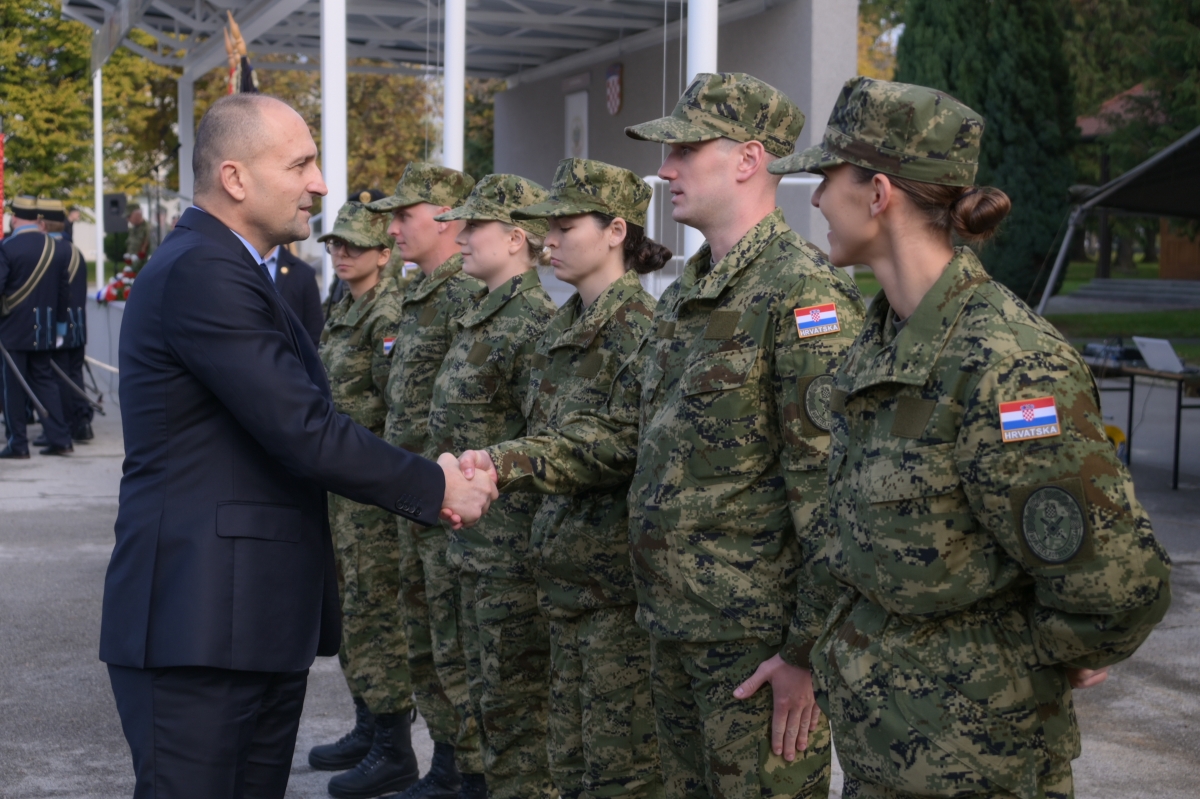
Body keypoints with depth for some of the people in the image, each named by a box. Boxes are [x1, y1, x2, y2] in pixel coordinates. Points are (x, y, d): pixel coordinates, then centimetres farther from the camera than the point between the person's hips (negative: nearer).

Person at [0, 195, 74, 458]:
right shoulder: (57, 248, 3)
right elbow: (63, 289, 9)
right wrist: (58, 318, 20)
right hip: (44, 330, 5)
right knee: (44, 380, 14)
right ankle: (59, 439, 10)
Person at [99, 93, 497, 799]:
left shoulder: (224, 270, 17)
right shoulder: (200, 273, -16)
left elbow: (299, 423, 14)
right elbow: (303, 430, -20)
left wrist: (425, 480, 2)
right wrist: (434, 489, -8)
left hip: (262, 615, 10)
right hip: (200, 620, -10)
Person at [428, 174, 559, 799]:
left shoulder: (531, 322, -17)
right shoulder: (482, 313, 13)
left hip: (513, 552, -10)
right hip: (475, 542, 10)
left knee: (514, 701, 0)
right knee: (486, 695, 18)